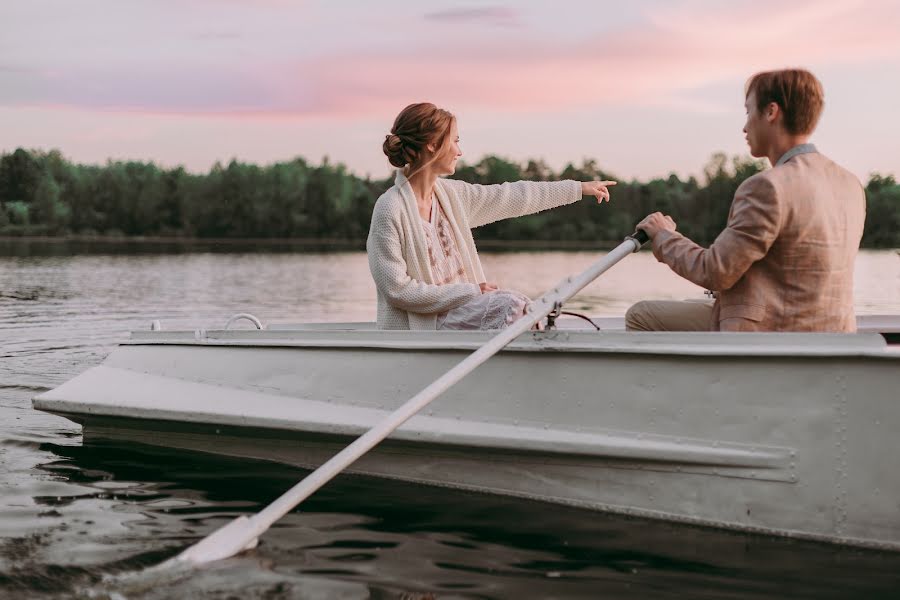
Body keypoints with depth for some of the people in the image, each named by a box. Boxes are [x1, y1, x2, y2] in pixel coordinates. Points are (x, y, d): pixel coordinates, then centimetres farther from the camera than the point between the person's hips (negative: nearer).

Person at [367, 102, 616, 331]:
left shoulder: (451, 194, 8)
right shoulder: (390, 209, -15)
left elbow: (513, 197, 18)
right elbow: (397, 288, -17)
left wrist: (579, 188, 24)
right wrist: (471, 292, -15)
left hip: (460, 309, 8)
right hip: (418, 327, -8)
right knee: (511, 304, -21)